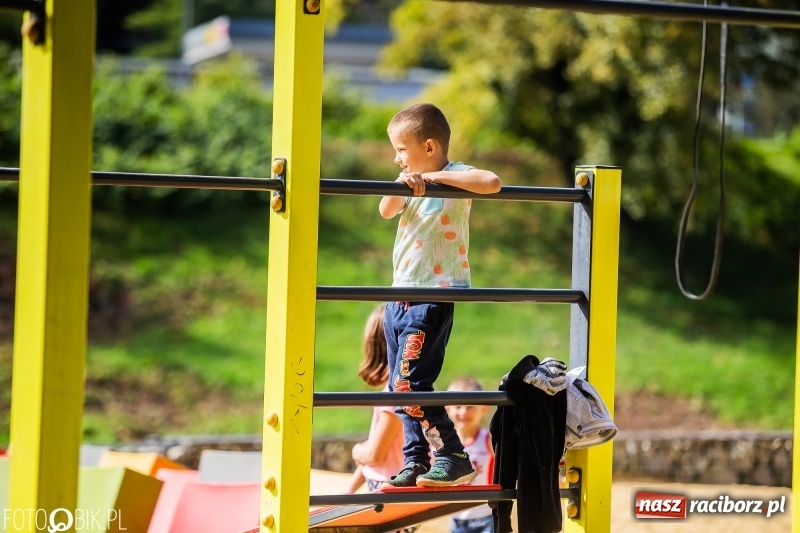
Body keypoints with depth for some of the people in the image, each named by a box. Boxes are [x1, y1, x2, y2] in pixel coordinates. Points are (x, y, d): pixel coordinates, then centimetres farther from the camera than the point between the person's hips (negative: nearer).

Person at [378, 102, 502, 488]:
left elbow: (492, 182, -28)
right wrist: (401, 184, -19)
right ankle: (415, 463, 17)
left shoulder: (454, 176, -8)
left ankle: (454, 458, -7)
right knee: (400, 386, 10)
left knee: (409, 383, -15)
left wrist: (437, 176, -25)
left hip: (435, 294, -9)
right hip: (401, 295, 9)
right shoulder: (412, 181, 13)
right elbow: (386, 211, -1)